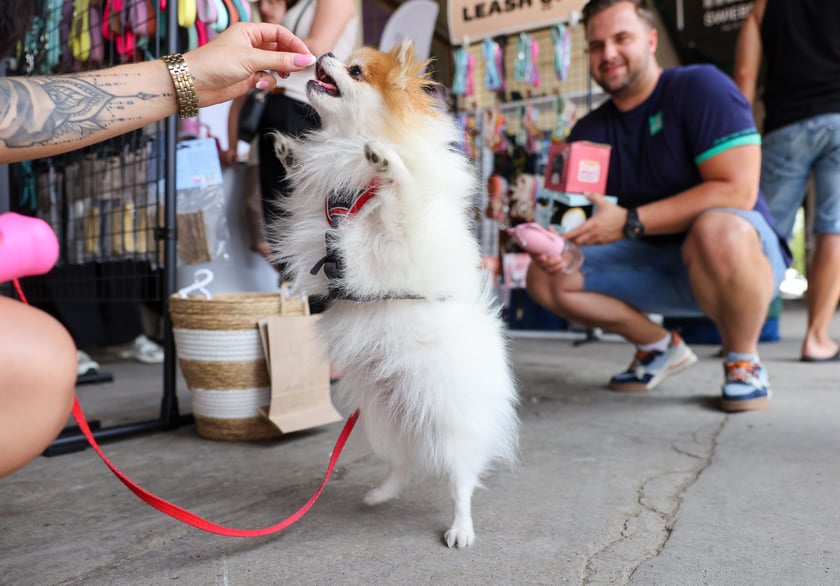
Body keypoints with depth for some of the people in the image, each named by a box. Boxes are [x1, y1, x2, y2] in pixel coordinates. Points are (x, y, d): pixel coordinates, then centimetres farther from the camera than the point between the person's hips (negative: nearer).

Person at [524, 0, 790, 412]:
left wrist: (629, 222, -26)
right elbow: (579, 215, 2)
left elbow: (738, 191, -24)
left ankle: (743, 359, -9)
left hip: (744, 254, -5)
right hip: (653, 264, 6)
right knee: (544, 277, -7)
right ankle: (659, 347, 12)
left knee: (718, 230, -39)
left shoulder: (701, 86, -13)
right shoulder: (588, 132, 4)